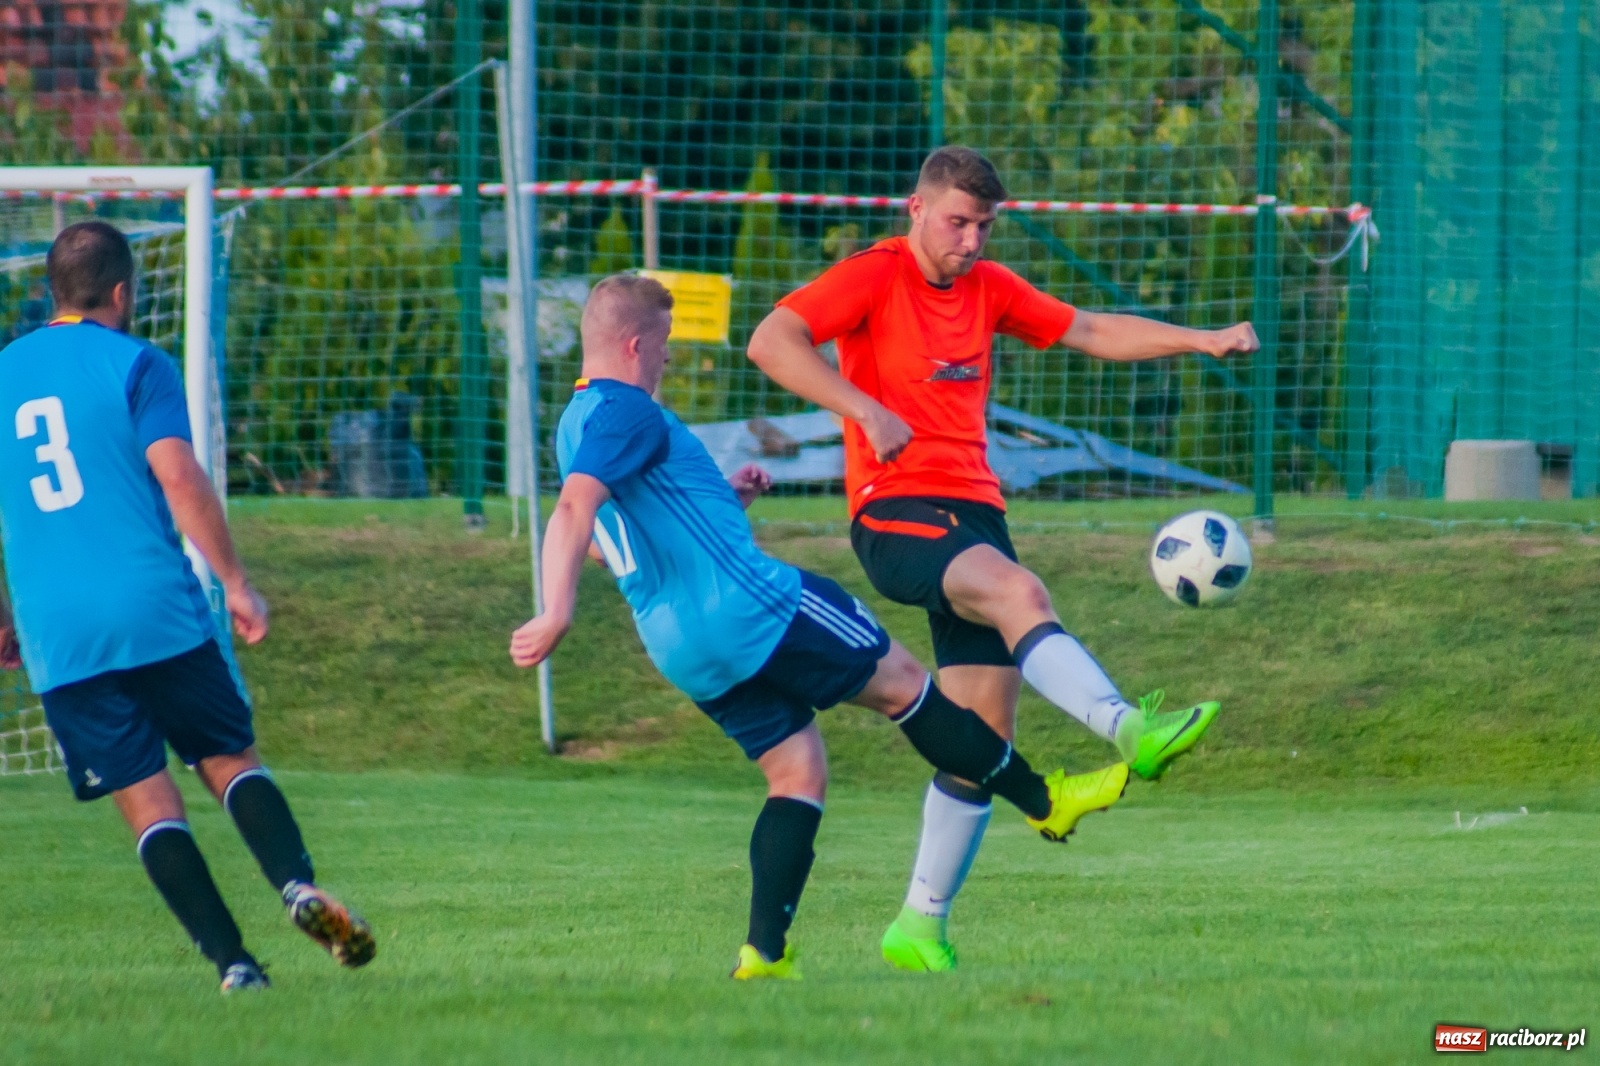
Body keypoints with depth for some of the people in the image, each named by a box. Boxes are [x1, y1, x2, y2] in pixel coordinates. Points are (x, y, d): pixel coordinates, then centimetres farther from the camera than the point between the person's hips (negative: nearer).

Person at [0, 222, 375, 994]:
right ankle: (297, 884, -19)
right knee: (231, 760, 6)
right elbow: (177, 476, -9)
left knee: (146, 800, 2)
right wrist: (235, 583, -5)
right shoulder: (135, 365, 1)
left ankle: (230, 960, -7)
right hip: (157, 610, -3)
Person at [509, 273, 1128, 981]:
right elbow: (573, 509, -29)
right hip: (748, 604, -10)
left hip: (684, 651, 10)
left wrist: (722, 500, 27)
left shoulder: (575, 426, 17)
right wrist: (557, 615, -40)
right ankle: (1046, 801, 15)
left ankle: (765, 951, -1)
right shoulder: (624, 411, -14)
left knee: (797, 774, 12)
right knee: (899, 681, 5)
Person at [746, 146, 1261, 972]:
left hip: (974, 513, 7)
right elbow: (770, 341, -15)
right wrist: (866, 410, -24)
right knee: (1018, 590, -35)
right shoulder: (874, 277, -3)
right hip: (894, 514, -7)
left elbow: (1092, 332, 23)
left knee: (986, 732, 0)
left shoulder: (989, 289, 16)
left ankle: (921, 925, 8)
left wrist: (1201, 340, 12)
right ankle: (1127, 730, -54)